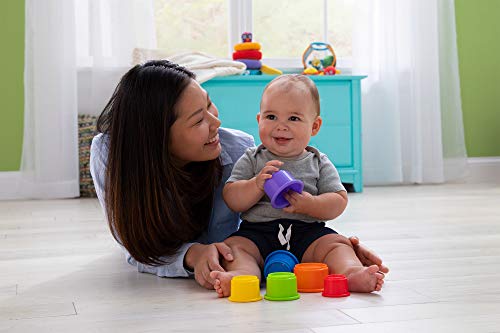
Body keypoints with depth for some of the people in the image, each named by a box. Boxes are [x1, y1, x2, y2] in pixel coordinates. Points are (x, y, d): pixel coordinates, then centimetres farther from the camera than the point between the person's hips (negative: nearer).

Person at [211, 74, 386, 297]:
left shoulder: (318, 163, 8)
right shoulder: (251, 160, 7)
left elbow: (339, 201, 1)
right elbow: (232, 201, -1)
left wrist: (310, 205, -19)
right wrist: (257, 185, -20)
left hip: (307, 233, 1)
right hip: (257, 232, -1)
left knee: (337, 243, -21)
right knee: (233, 246, -26)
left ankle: (351, 272, -46)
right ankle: (242, 273, -54)